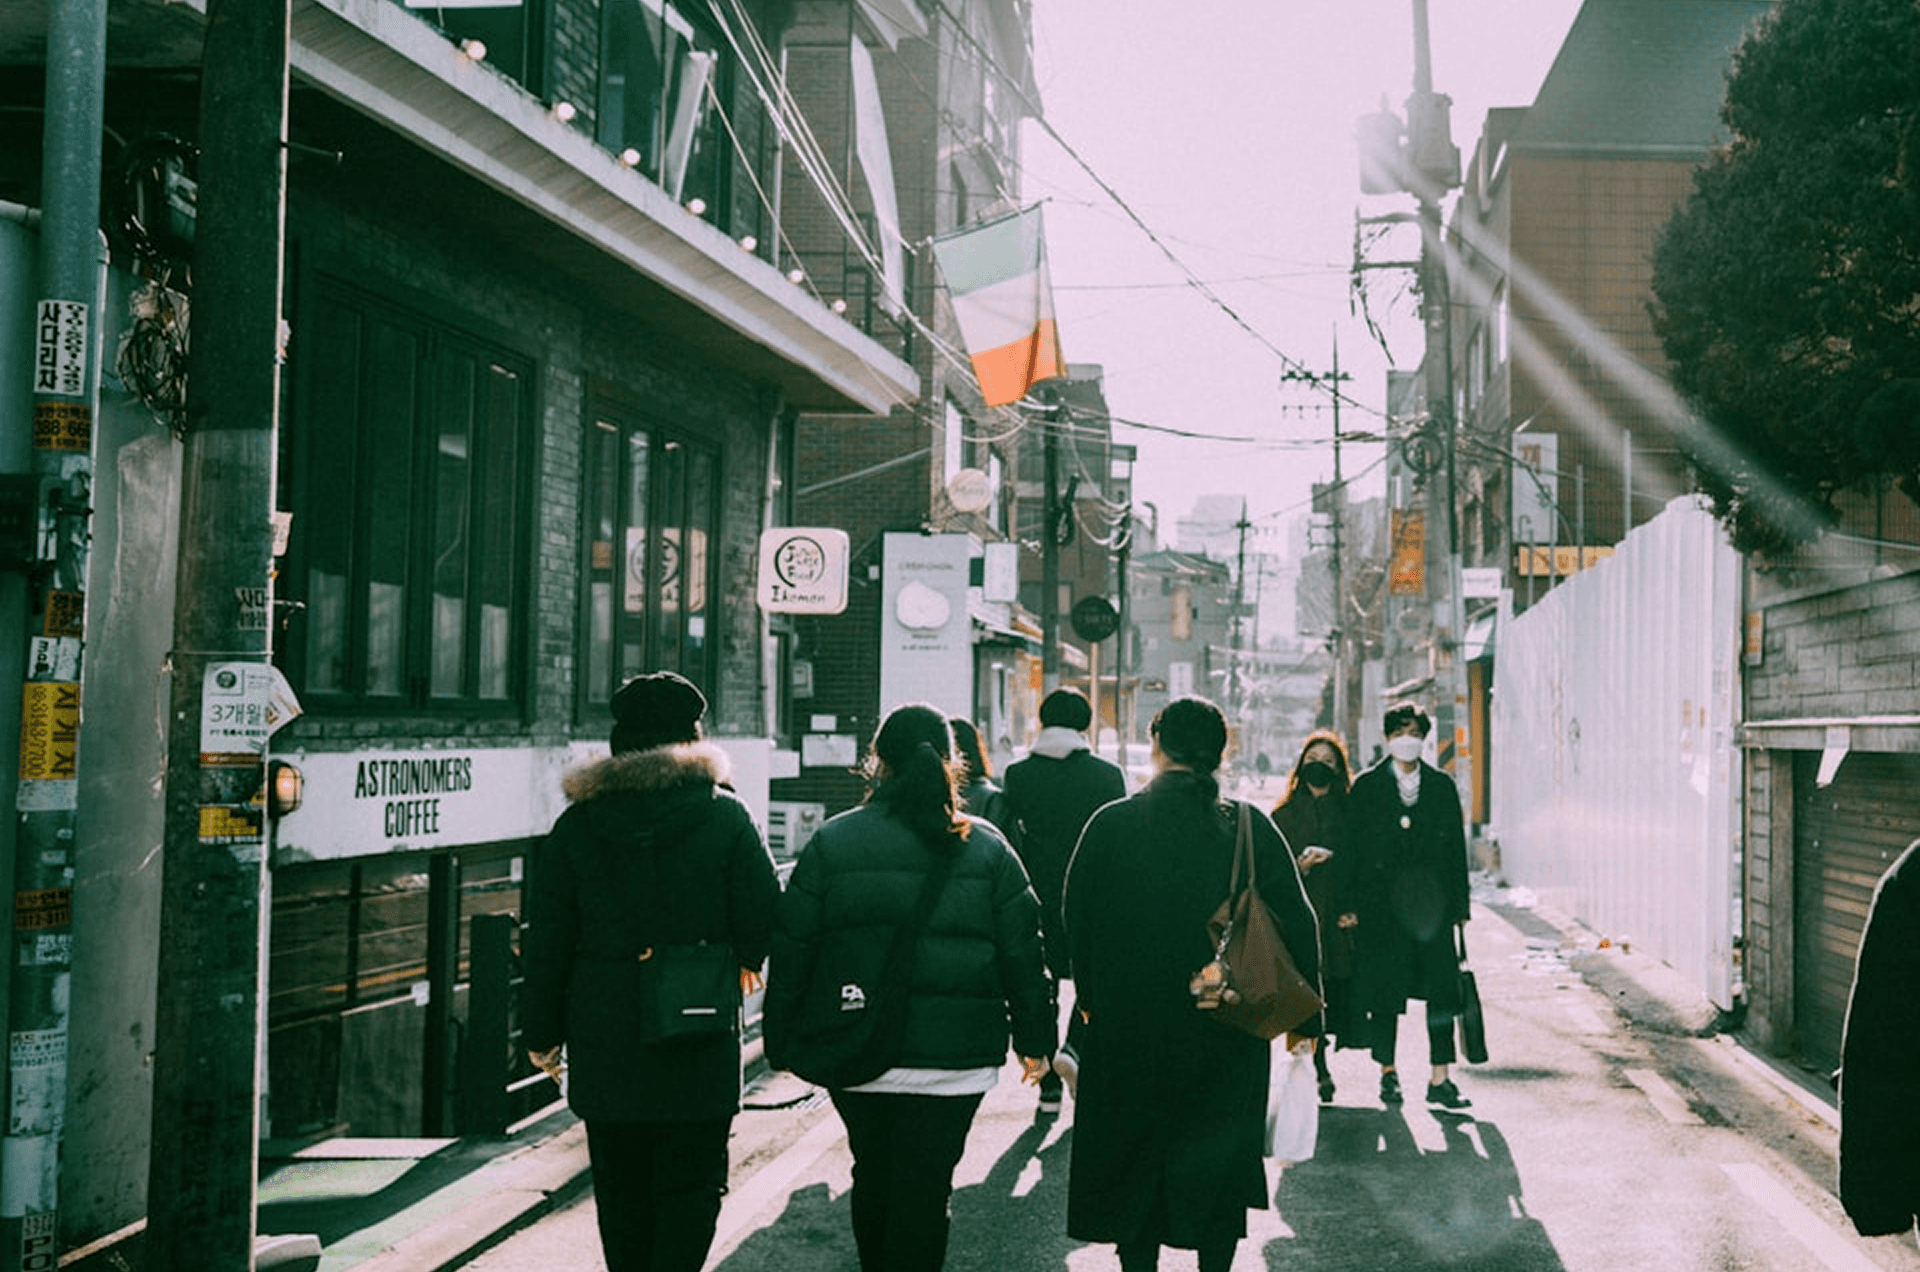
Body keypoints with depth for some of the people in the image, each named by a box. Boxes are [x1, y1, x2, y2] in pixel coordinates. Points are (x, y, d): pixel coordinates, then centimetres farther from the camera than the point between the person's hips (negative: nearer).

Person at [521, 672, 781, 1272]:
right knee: (691, 1184, 4)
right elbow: (762, 920, -7)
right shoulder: (726, 817, -6)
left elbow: (547, 941, 2)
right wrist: (740, 958, 16)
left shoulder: (577, 824, 1)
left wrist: (541, 1033, 9)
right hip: (698, 1044, -2)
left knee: (621, 1189, 14)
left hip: (604, 1040, 2)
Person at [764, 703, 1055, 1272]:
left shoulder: (832, 841, -1)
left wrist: (781, 1035, 10)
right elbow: (1022, 952, 2)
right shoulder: (987, 849, 0)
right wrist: (1034, 1040, 11)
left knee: (872, 1177, 18)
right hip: (952, 1055, -1)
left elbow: (792, 947, 1)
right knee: (924, 1189, 3)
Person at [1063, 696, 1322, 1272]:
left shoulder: (1110, 825, -9)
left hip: (1127, 1027, 0)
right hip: (1227, 1030, 0)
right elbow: (1295, 924, -5)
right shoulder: (1252, 829, -8)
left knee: (1133, 1161, 14)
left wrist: (1089, 998, 13)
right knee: (1220, 1159, 15)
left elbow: (1076, 920, -1)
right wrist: (1304, 1014, 4)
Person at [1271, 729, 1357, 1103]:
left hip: (1339, 921, 1)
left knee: (1338, 996, -3)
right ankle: (1319, 1070, 0)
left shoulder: (1348, 812, 10)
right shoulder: (1285, 815, 7)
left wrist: (1354, 908, -1)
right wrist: (1300, 865, -15)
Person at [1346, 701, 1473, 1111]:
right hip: (1381, 904, -1)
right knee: (1384, 990, 4)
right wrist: (1352, 904, -4)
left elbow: (1456, 847, 11)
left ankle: (1440, 1078, 4)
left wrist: (1460, 904, 6)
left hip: (1433, 902, 2)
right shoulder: (1366, 787, 5)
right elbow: (1353, 847, 2)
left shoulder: (1442, 786, 11)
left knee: (1442, 989, -1)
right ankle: (1388, 1073, 17)